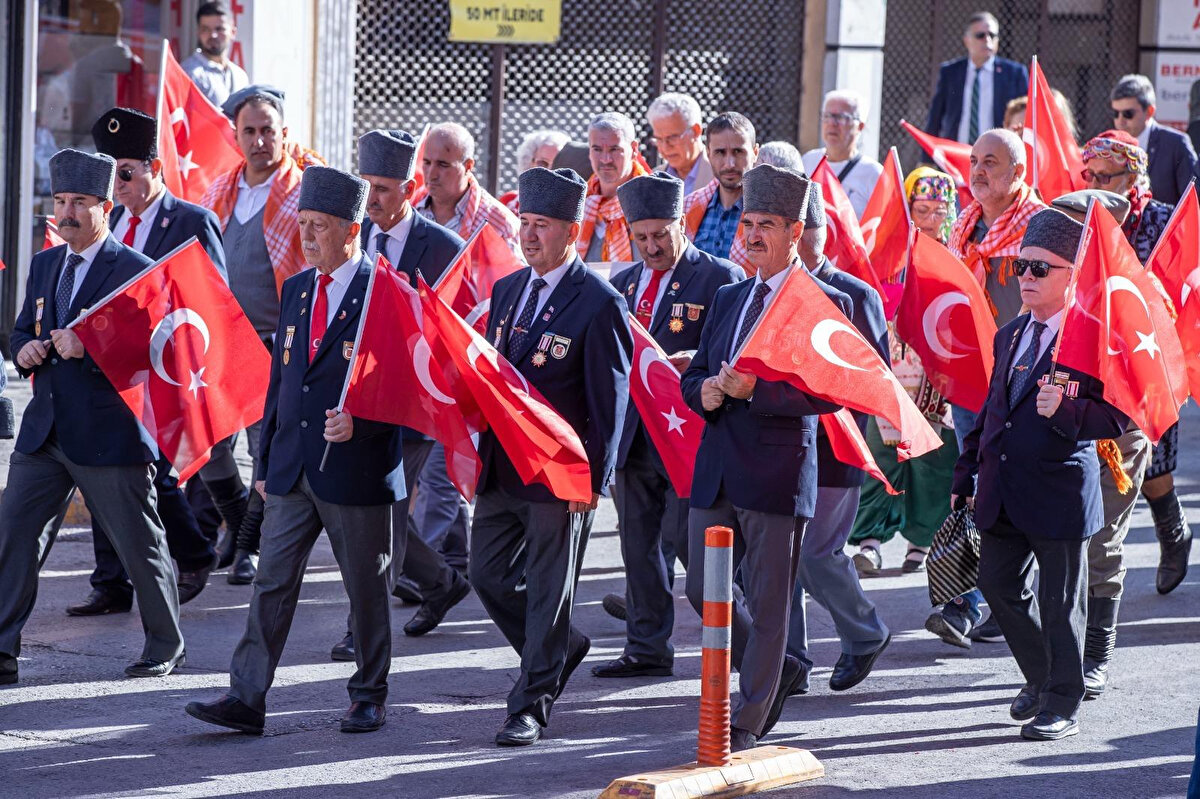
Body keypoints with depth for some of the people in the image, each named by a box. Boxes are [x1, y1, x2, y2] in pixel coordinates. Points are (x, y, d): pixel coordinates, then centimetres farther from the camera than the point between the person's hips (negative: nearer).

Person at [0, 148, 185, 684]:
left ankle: (165, 648, 23)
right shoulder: (44, 264, 14)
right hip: (44, 429, 6)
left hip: (109, 434, -6)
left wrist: (89, 348, -26)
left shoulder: (135, 270, -8)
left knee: (139, 545, 5)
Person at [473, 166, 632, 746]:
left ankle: (531, 706, 10)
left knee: (547, 592, 2)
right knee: (488, 575, 12)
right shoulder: (507, 290, 10)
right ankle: (560, 648, 34)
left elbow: (610, 401, -12)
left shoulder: (599, 303, -12)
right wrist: (479, 454, 11)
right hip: (501, 471, 7)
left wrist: (593, 479, -15)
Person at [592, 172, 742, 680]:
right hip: (636, 434, 6)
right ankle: (647, 650, 16)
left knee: (687, 538, -8)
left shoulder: (721, 279, -4)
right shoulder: (622, 284, 15)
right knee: (639, 543, 9)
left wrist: (693, 361, -26)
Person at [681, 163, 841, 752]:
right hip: (715, 474, 7)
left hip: (777, 475, -7)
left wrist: (756, 389, -21)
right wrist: (705, 391, -4)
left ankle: (747, 724, 10)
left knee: (768, 604, 2)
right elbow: (694, 375, 20)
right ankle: (777, 672, 31)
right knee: (705, 592, 10)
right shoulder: (728, 300, 16)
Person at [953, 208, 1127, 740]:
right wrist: (966, 474, 19)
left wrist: (1065, 411, -30)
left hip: (1060, 493, -7)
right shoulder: (1010, 335, 13)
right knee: (998, 583, 12)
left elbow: (1117, 416, -16)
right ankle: (1041, 677, 33)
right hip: (1002, 492, 7)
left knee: (1060, 602, 1)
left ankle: (1062, 706, 13)